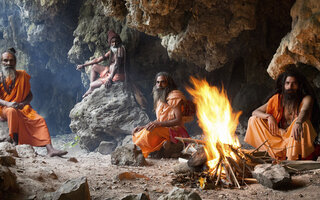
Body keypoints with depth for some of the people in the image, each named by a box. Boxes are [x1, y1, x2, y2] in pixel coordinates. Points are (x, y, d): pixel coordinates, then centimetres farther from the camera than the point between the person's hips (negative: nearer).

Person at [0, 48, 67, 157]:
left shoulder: (22, 75, 12)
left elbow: (29, 94, 13)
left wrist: (24, 103, -8)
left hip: (22, 107, 4)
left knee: (40, 119, -19)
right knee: (12, 111, -39)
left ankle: (50, 149, -29)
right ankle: (15, 142, -37)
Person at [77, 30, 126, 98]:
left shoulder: (120, 49, -16)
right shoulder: (111, 51, 10)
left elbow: (117, 64, -29)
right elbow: (98, 59, 18)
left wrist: (110, 78, -40)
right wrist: (83, 65, 21)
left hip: (117, 76, -10)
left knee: (92, 85, -14)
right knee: (94, 67, 22)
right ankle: (91, 90, 13)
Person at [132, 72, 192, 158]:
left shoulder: (174, 97, -10)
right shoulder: (160, 98, 17)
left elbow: (178, 120, -19)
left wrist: (159, 124, -28)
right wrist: (143, 127, 4)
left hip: (175, 131, -9)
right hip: (162, 130, 9)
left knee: (151, 131, -35)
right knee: (136, 134, -2)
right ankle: (163, 142, -11)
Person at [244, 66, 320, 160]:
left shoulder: (306, 99, -7)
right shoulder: (278, 99, 4)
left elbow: (305, 111, -31)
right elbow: (255, 112, 2)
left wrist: (298, 123, -54)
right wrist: (269, 116, -20)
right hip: (281, 136, 4)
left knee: (302, 122, -33)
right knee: (254, 120, -6)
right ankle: (279, 156, -22)